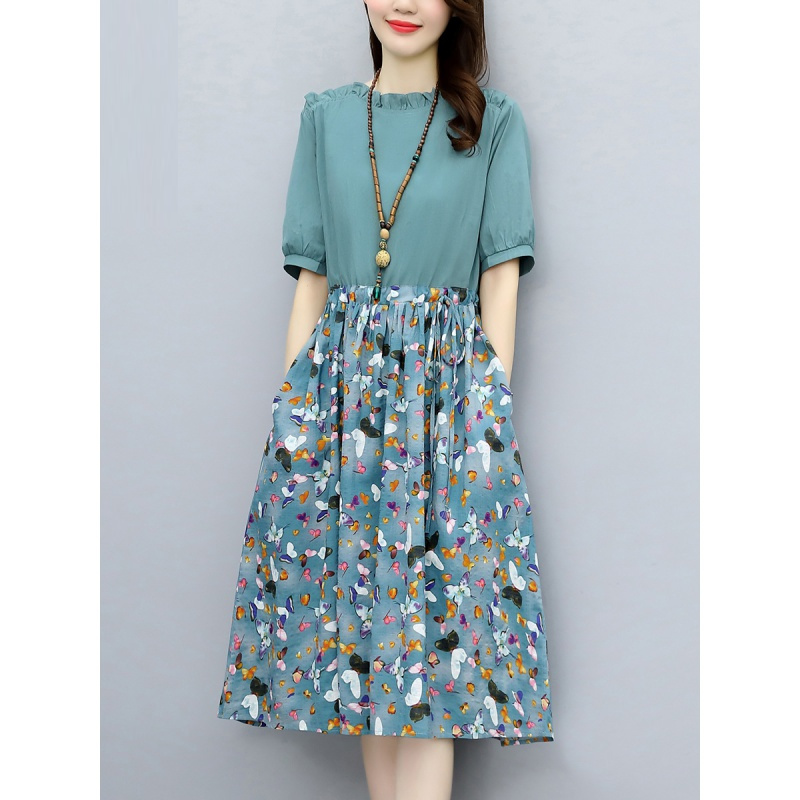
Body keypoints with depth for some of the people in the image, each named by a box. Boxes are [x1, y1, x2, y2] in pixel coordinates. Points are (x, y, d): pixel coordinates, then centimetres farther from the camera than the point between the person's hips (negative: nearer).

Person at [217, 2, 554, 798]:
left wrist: (495, 411, -4)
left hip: (448, 382, -2)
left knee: (434, 609, -6)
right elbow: (310, 278, 10)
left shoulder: (493, 121, 5)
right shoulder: (325, 117, 12)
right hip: (340, 383, 3)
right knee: (354, 609, 4)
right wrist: (293, 404, 4)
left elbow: (501, 278, 2)